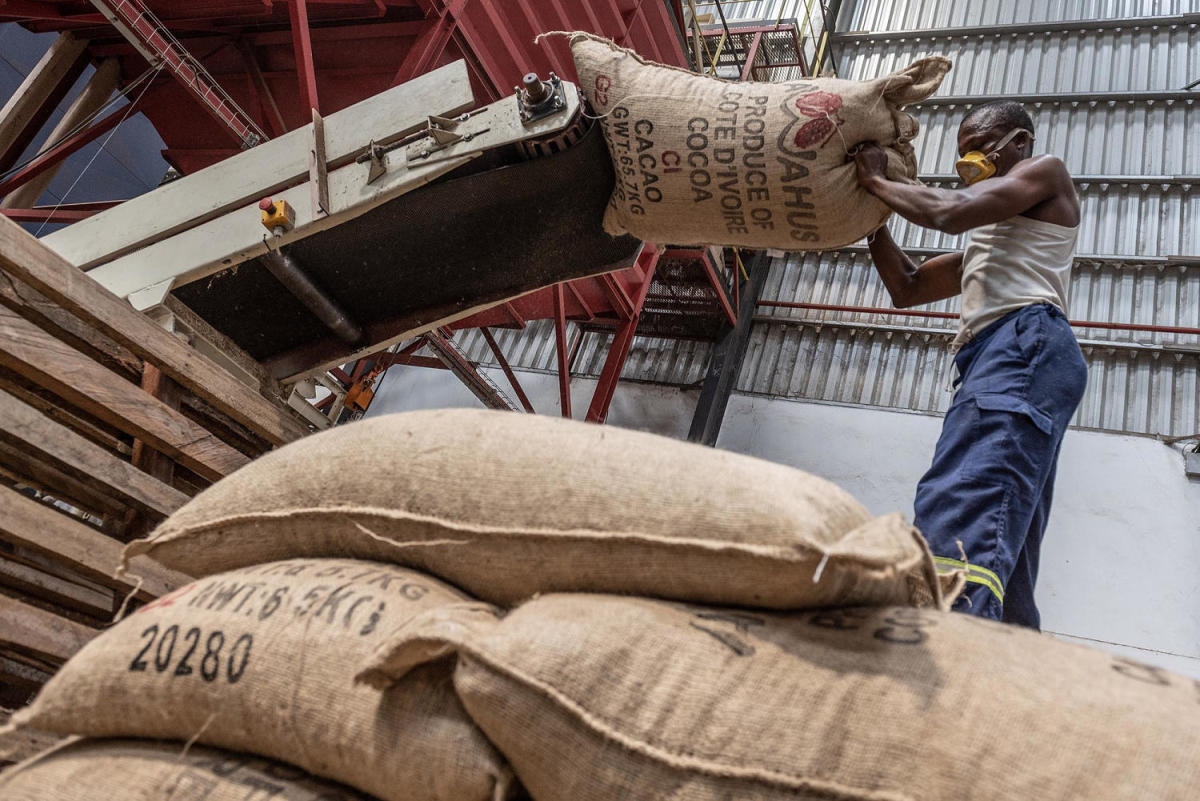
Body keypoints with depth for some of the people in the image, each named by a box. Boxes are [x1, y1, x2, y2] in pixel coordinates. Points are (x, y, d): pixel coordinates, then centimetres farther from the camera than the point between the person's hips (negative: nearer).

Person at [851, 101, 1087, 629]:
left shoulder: (1047, 172, 16)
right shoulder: (985, 240, 39)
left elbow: (951, 212, -3)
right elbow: (906, 289, 35)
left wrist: (877, 180, 10)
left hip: (1026, 338, -9)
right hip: (986, 356, 10)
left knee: (962, 504, -34)